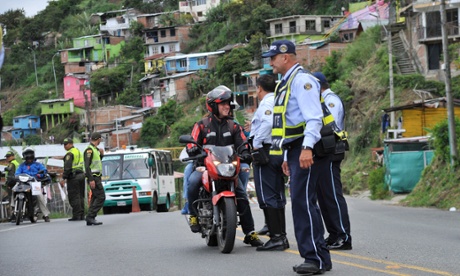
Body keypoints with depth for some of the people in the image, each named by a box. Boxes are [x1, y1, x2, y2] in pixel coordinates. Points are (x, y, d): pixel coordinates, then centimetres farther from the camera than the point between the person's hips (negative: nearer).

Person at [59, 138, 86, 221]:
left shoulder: (70, 153, -10)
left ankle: (76, 216, -9)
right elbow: (84, 165, 22)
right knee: (80, 196, 12)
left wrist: (63, 178, -17)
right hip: (81, 174, 9)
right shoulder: (79, 152, 19)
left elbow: (67, 167, -17)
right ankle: (82, 215, 12)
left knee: (74, 197, -7)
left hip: (73, 177, -9)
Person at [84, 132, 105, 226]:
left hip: (96, 177, 10)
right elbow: (87, 165, -21)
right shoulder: (89, 150, -13)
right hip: (94, 177, -10)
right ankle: (91, 217, -16)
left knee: (95, 198, 9)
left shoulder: (94, 149, 17)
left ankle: (90, 219, 8)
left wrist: (101, 155, 12)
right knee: (101, 197, -13)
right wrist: (91, 180, -26)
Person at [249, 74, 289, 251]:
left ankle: (276, 238, -13)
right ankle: (281, 236, 16)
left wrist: (256, 144, -17)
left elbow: (268, 123, -25)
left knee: (267, 197, -9)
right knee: (277, 196, 13)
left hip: (266, 150, -9)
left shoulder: (266, 103, -9)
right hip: (280, 151, 9)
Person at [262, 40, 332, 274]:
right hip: (294, 150, 11)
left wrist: (307, 147, -30)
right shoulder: (285, 84, 23)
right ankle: (317, 257, 12)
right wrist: (287, 157, 24)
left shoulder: (302, 80, -10)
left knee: (303, 201, -14)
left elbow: (314, 117, -20)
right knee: (302, 203, 9)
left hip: (305, 150, -11)